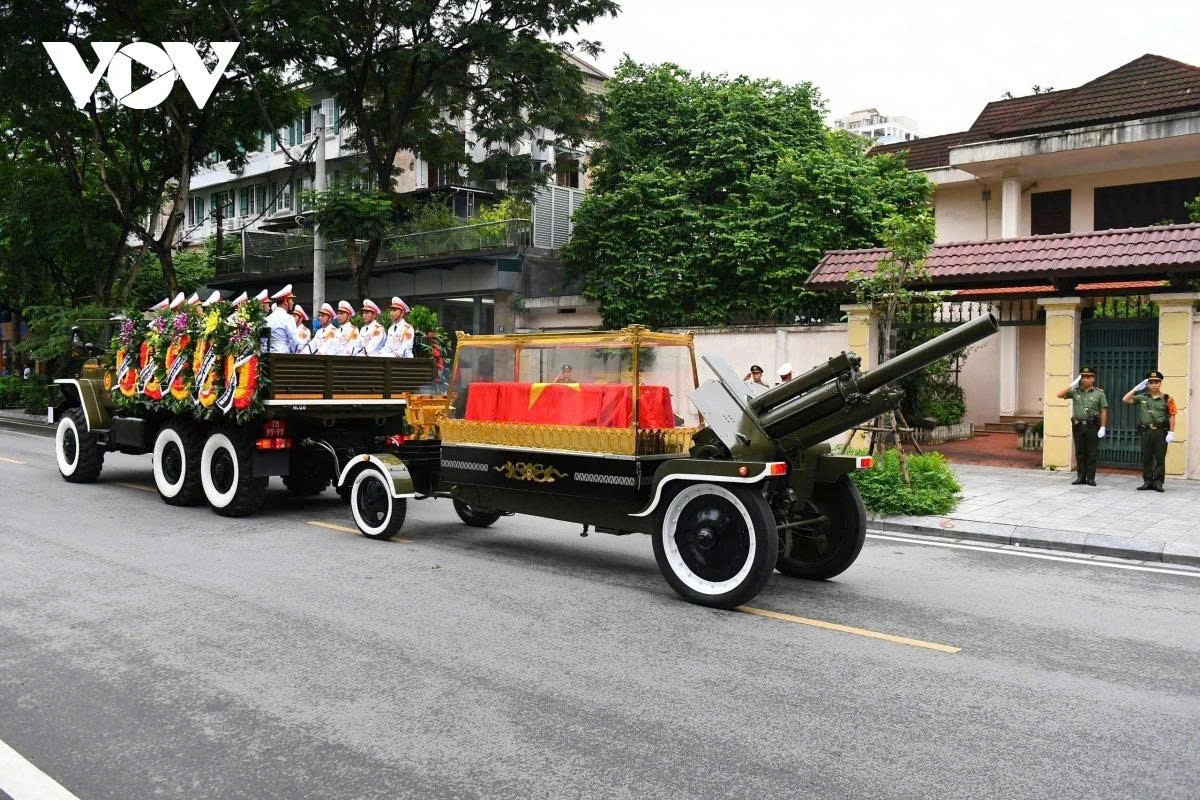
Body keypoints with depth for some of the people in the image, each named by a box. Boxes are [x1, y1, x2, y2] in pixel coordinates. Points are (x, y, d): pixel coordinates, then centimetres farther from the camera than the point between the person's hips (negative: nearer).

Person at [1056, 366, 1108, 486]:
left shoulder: (1099, 393, 1)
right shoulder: (1075, 392, 7)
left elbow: (1103, 411, -2)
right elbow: (1060, 395, -3)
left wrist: (1103, 427, -9)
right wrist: (1072, 385, -7)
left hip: (1092, 426, -2)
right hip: (1078, 426, 2)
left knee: (1091, 453, 1)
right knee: (1079, 453, 6)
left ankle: (1090, 478, 6)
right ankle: (1080, 477, 11)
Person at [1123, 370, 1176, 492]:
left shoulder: (1166, 399, 0)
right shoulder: (1142, 397, 8)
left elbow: (1171, 416, -2)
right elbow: (1125, 399, 2)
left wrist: (1171, 433, -9)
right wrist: (1136, 388, -2)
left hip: (1161, 432, -3)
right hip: (1146, 431, 3)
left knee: (1160, 458, 1)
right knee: (1146, 458, 6)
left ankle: (1158, 482, 6)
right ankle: (1147, 482, 13)